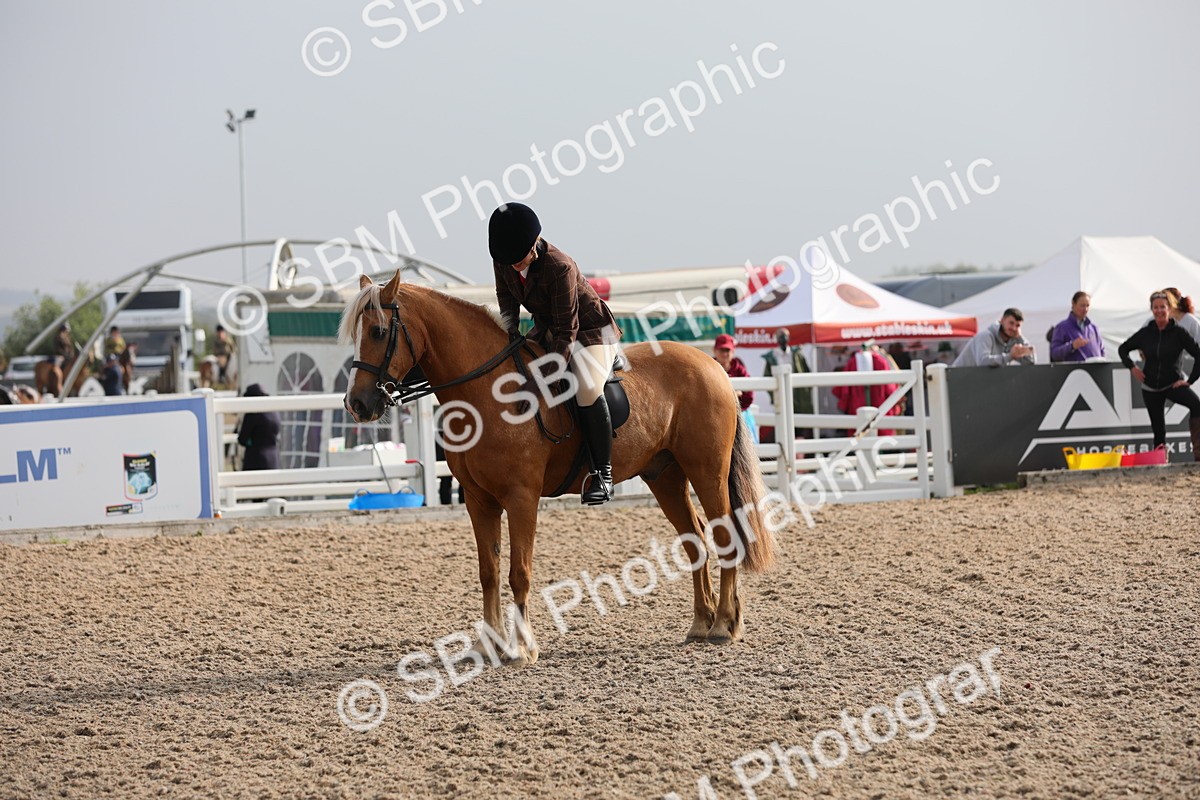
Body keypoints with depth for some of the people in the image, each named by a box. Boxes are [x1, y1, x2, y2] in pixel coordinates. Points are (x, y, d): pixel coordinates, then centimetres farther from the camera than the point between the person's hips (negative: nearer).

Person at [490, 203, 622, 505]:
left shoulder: (560, 268, -34)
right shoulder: (502, 259, -14)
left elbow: (566, 331, -31)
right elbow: (506, 295, 7)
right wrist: (509, 327, -13)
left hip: (589, 330, -8)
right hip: (546, 328, 8)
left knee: (588, 390, -29)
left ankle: (602, 473, -24)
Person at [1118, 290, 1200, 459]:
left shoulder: (1178, 332, -8)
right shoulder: (1145, 333, 0)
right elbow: (1123, 349, 15)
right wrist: (1132, 367, 0)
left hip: (1173, 384, -3)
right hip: (1150, 387, 3)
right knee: (1158, 429, 6)